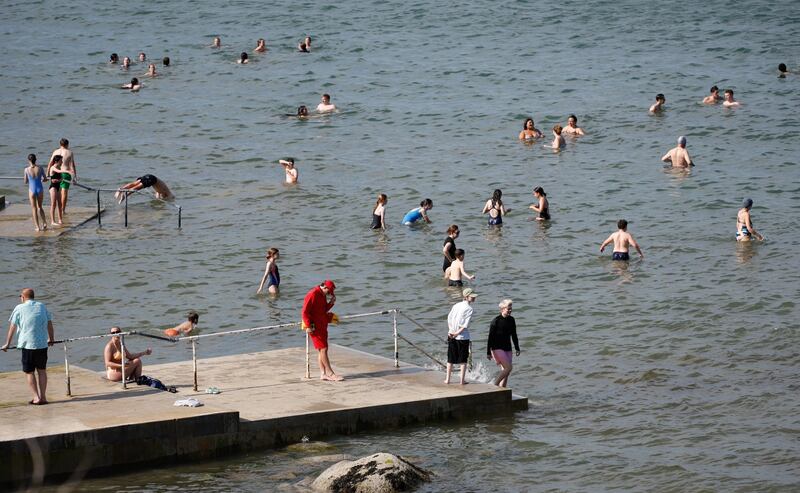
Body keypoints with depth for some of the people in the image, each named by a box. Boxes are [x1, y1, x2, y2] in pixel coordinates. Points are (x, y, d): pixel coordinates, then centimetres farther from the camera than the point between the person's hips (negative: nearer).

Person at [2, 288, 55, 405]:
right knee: (42, 370, 13)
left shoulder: (19, 308, -1)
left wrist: (7, 344, 8)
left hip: (28, 344, -4)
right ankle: (43, 397, 11)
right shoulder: (42, 306, 10)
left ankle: (36, 397, 0)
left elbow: (12, 327, 1)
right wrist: (51, 339, 31)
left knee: (29, 372, 6)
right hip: (43, 344, 4)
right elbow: (49, 324, 16)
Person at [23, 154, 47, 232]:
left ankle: (37, 227, 5)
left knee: (34, 208, 7)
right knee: (39, 207, 21)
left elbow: (26, 182, -2)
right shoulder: (40, 168, -7)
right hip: (40, 189, 2)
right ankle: (44, 223, 15)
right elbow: (45, 179, 2)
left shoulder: (27, 170, -10)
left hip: (32, 189, -2)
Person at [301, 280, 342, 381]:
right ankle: (330, 374, -5)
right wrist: (308, 326, -21)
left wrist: (331, 302, 4)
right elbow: (305, 312, -18)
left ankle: (323, 374, 13)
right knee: (323, 349, -8)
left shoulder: (322, 295, 12)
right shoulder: (313, 295, -17)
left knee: (322, 350, 10)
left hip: (322, 326, 10)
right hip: (315, 327, -10)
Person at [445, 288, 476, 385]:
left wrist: (451, 331, -5)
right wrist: (457, 333, -10)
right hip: (463, 337, -5)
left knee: (450, 358, 13)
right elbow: (466, 325, -17)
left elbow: (449, 318, 1)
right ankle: (462, 380, 5)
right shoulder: (469, 308, -11)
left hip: (451, 336, 5)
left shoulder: (456, 305, 6)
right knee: (463, 359, 7)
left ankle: (447, 379, 16)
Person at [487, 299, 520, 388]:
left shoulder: (511, 320, 6)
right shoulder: (496, 321, -12)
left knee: (505, 371, 4)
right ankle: (495, 385, -7)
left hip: (507, 349, 7)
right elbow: (491, 337, -11)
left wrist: (517, 348, 16)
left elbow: (514, 335, 17)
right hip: (497, 348, -7)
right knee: (508, 367, -18)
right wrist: (488, 352, -12)